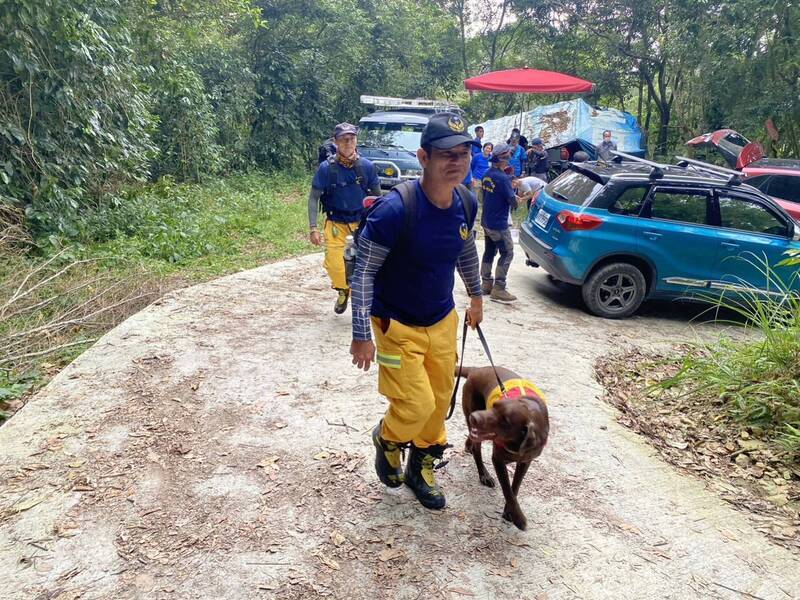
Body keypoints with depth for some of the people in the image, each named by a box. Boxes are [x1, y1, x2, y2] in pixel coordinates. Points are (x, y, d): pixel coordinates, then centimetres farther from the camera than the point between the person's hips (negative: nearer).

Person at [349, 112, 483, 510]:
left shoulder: (466, 202, -7)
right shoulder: (395, 209, -27)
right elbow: (363, 271, -21)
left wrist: (476, 296, 21)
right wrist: (361, 334, -22)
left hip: (442, 320, 6)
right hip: (397, 324, -6)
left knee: (440, 400, 13)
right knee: (417, 405, -6)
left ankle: (421, 468, 38)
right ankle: (387, 439, 31)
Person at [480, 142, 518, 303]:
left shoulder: (488, 174, 5)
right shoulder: (503, 178, -22)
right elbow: (513, 201, -19)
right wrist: (516, 200, 4)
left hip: (486, 221, 9)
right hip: (498, 224, -9)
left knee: (489, 252, 16)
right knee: (507, 254, -1)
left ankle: (486, 283, 23)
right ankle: (498, 289, -1)